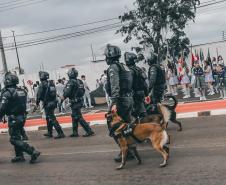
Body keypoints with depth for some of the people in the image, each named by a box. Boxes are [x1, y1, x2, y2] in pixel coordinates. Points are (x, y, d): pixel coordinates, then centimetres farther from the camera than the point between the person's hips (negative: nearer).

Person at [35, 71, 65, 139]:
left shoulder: (42, 84, -12)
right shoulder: (51, 83, 10)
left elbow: (39, 95, -10)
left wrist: (37, 103, 1)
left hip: (47, 104, -8)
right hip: (53, 102, 8)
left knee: (52, 119, -8)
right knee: (49, 118, 22)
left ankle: (60, 133, -14)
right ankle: (49, 133, 31)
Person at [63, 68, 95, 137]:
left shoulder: (71, 82, -16)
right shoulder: (79, 81, 8)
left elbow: (67, 92, -20)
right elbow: (83, 91, 13)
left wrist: (64, 97, -1)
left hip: (75, 102, -9)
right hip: (80, 101, 9)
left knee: (79, 118, -6)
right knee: (74, 117, 18)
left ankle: (89, 131, -8)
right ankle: (75, 132, 24)